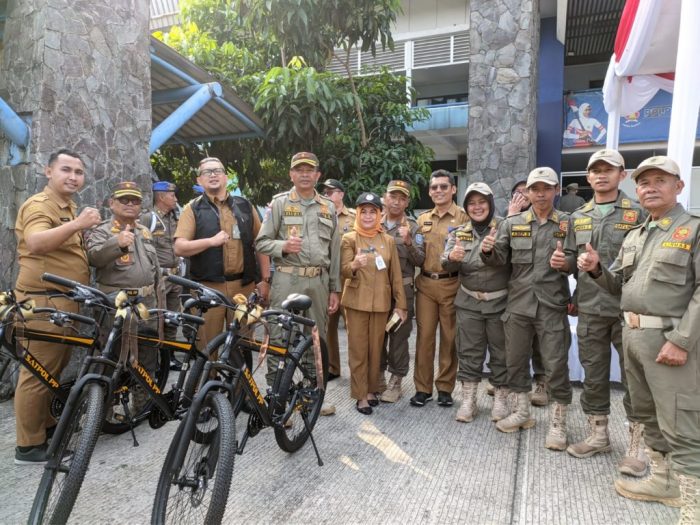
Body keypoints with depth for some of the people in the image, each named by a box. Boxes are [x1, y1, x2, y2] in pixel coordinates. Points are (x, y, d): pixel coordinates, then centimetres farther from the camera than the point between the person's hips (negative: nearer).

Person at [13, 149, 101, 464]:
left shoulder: (70, 208, 19)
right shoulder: (39, 205, -13)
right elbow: (36, 243, -34)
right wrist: (77, 224, -44)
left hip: (66, 300, 10)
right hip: (44, 301, -10)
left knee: (56, 368, 19)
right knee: (37, 373, -3)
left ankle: (49, 425, 33)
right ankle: (29, 446, 7)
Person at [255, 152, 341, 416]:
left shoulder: (328, 208, 12)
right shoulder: (279, 203, 2)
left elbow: (335, 252, 12)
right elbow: (261, 242, 0)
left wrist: (335, 289, 9)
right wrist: (283, 246, -20)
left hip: (319, 281, 4)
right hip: (288, 279, -4)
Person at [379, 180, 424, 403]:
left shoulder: (413, 227, 1)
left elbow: (420, 260, -8)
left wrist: (408, 242, -22)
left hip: (402, 288, -2)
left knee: (399, 336, 4)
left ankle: (396, 382, 17)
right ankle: (378, 375, 28)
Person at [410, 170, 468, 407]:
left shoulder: (464, 217, -1)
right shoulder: (422, 219, 14)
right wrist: (411, 245, 0)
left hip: (451, 285, -3)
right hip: (425, 284, 4)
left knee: (449, 337, 6)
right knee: (424, 336, 6)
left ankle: (445, 387, 20)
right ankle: (423, 388, 17)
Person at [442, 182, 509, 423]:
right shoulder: (459, 233, 4)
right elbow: (445, 264, -6)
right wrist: (452, 257, -29)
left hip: (499, 302, -2)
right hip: (469, 303, 3)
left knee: (501, 352, 9)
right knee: (469, 352, 8)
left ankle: (501, 399, 26)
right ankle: (468, 399, 21)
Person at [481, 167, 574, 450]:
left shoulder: (568, 223, 1)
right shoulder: (512, 223, 5)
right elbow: (499, 259, 2)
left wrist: (566, 260, -17)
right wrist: (488, 251, -19)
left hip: (552, 305, -2)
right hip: (518, 303, 3)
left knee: (556, 365, 2)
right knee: (516, 361, 13)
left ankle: (558, 422, 21)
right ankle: (521, 413, 32)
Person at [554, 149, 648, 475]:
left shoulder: (638, 213, 0)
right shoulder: (577, 218, 11)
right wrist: (563, 263, -7)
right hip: (590, 310, 4)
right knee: (594, 376, 12)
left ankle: (637, 444, 19)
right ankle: (598, 435, 27)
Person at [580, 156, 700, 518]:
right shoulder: (634, 236, 16)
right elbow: (618, 285, 19)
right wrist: (596, 270, -2)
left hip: (670, 337, -7)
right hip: (632, 334, 7)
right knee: (648, 415, 17)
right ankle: (662, 481, 33)